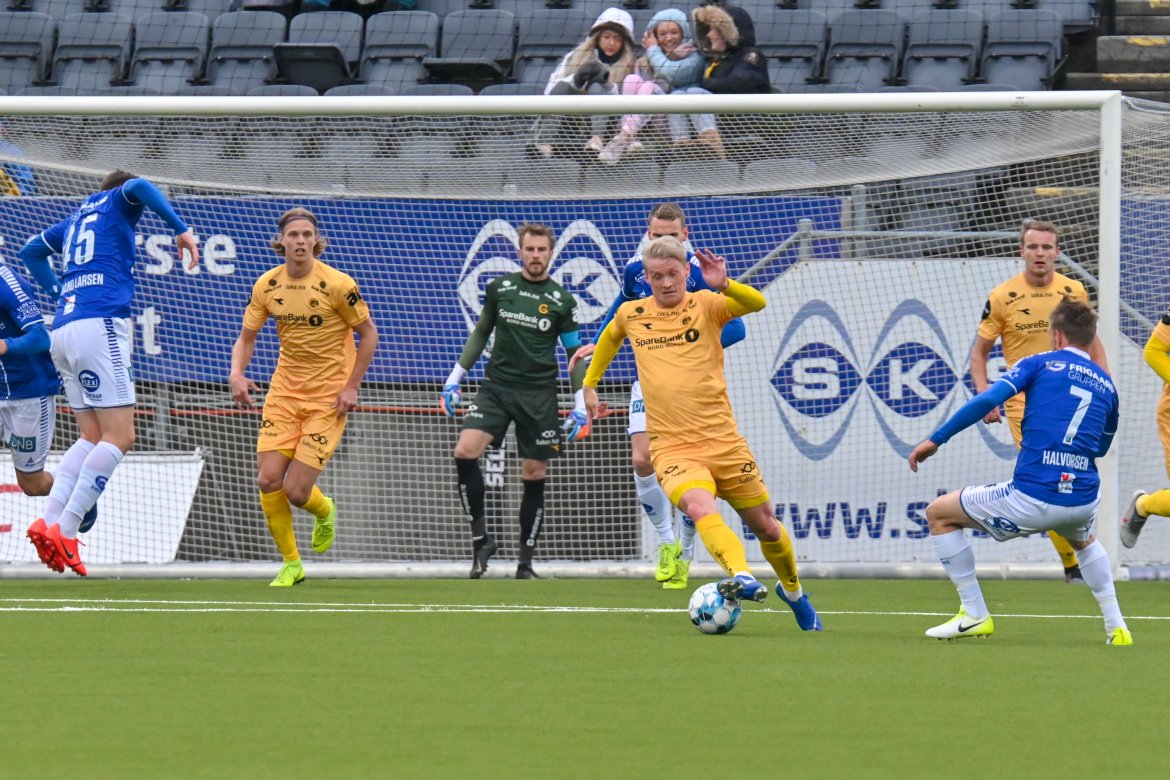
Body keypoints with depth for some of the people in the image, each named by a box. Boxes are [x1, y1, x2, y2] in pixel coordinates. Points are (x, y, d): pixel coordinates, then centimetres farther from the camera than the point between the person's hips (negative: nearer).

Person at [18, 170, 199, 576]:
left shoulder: (76, 218, 28)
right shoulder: (117, 204, 9)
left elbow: (31, 251, 41)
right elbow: (137, 188, -14)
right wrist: (181, 229, -14)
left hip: (64, 328, 8)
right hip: (100, 325, -8)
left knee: (92, 437, 12)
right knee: (119, 437, -10)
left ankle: (48, 521, -3)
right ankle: (65, 531, -19)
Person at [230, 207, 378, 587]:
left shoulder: (337, 284, -14)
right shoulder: (267, 285, -1)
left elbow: (368, 334, -4)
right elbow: (247, 337, 9)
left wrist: (351, 387, -10)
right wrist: (236, 374, -11)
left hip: (329, 398, -4)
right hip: (284, 392, 4)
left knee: (296, 491, -10)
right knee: (268, 481, -8)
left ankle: (324, 510, 28)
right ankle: (291, 564, 11)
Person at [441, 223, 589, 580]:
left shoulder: (562, 301, 1)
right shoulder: (499, 288, 5)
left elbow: (575, 355, 7)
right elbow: (480, 333, 17)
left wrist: (581, 408, 2)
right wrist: (455, 378, 12)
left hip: (539, 393, -1)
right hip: (496, 386, 1)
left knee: (534, 476, 0)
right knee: (465, 451, -21)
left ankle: (526, 561, 10)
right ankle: (481, 537, -13)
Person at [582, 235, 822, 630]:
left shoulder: (705, 305, -2)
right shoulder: (630, 314, 7)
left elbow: (757, 303, -22)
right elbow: (609, 339, 31)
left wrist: (723, 285, -40)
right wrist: (590, 383, 34)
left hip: (723, 442, 0)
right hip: (672, 448, 0)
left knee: (766, 527, 11)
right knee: (700, 509, -32)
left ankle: (793, 590, 38)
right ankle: (742, 577, -49)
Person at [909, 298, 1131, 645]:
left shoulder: (1040, 364, 4)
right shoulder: (1106, 385, 15)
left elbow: (987, 400, -9)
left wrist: (936, 440, -4)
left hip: (1031, 498, -5)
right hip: (1084, 499, 5)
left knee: (939, 513, 16)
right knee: (1083, 540, 43)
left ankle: (974, 614, 14)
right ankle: (1116, 627, 28)